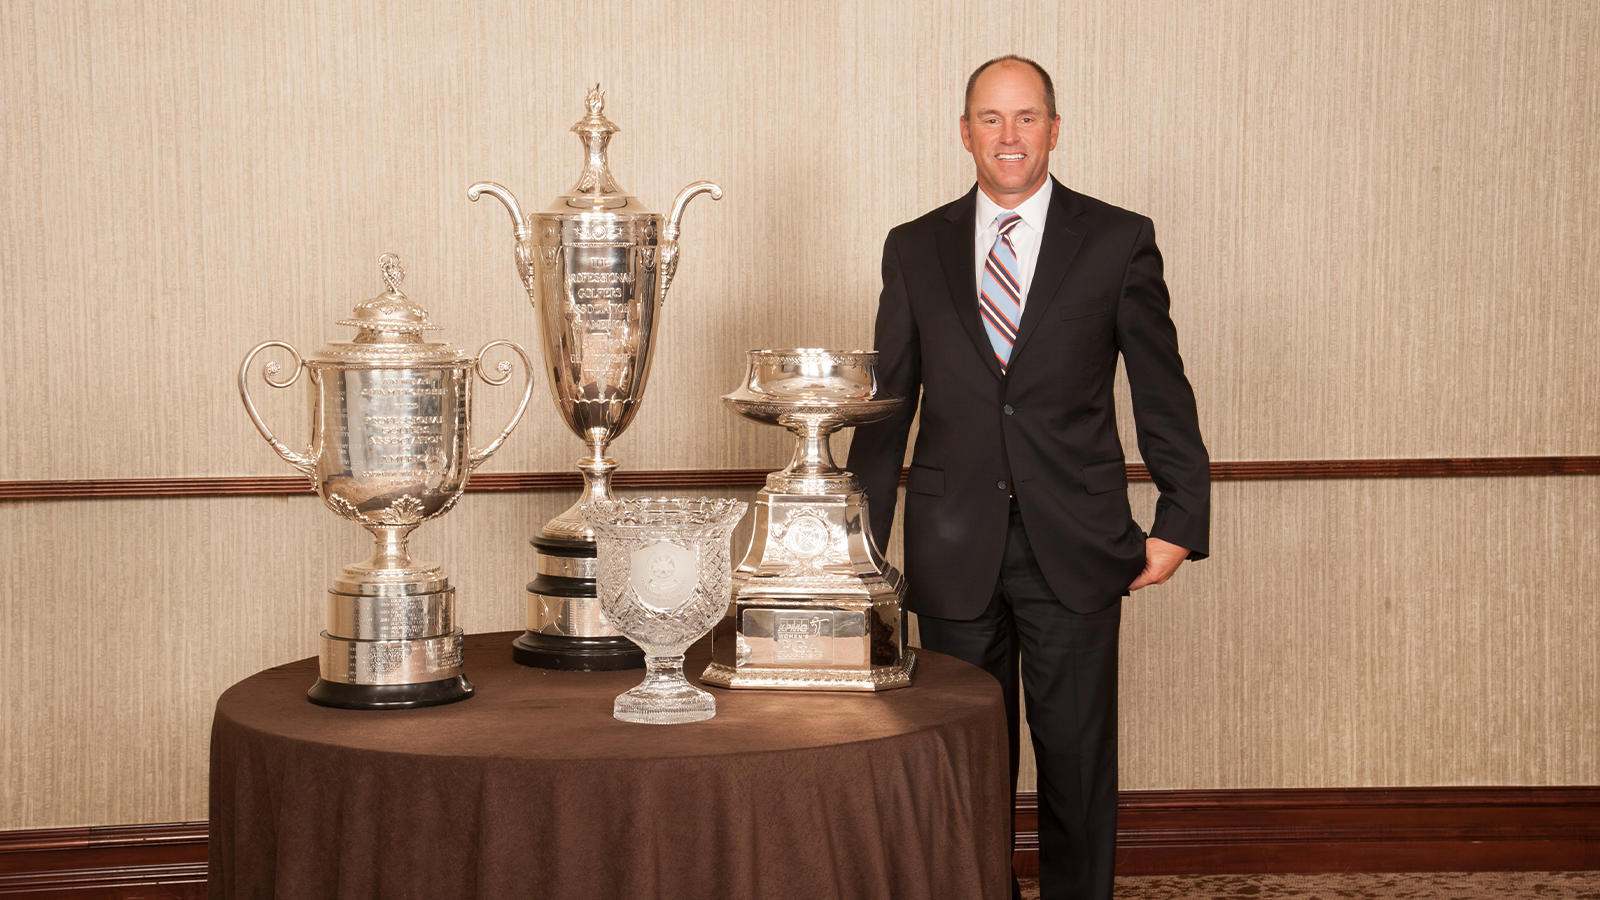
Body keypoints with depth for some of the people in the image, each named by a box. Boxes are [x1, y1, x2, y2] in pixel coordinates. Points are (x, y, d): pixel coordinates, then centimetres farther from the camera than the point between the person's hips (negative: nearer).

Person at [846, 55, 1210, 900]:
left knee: (1078, 757, 4)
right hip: (954, 551, 2)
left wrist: (1179, 519, -1)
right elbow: (888, 403, 10)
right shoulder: (914, 249, 7)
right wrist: (864, 540, 8)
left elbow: (1162, 390, 4)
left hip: (1073, 546, -1)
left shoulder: (1118, 242, 1)